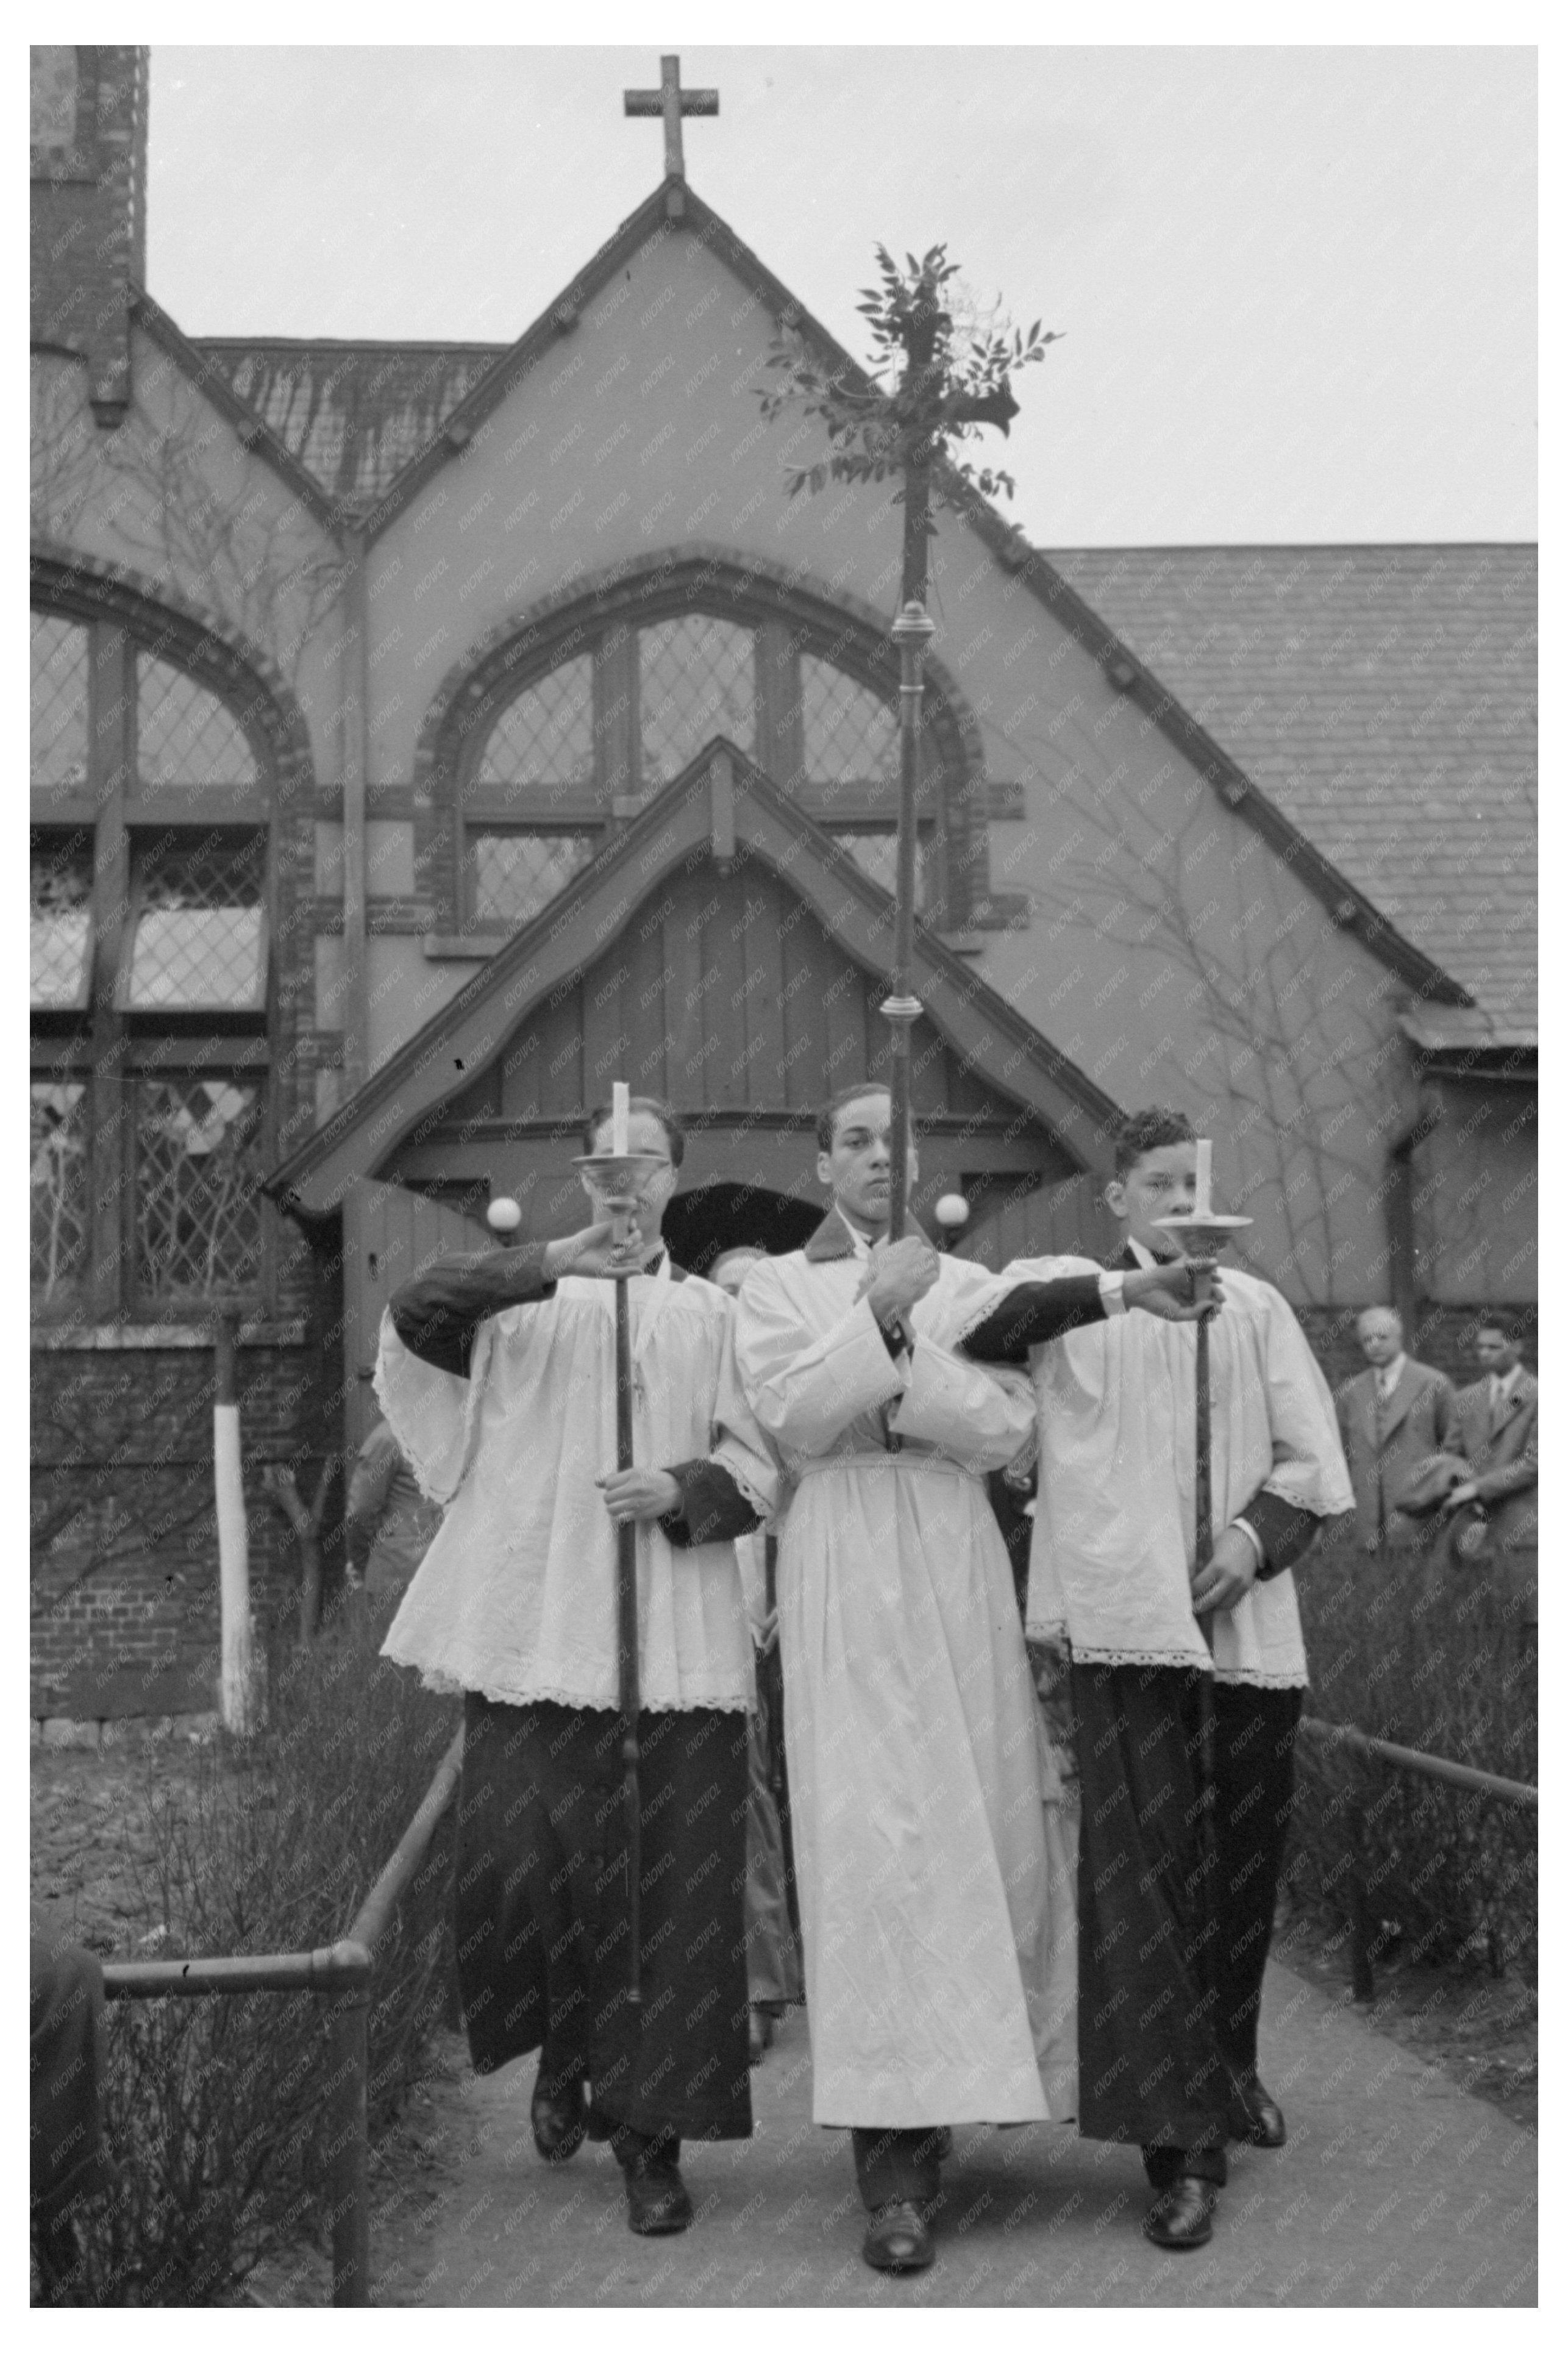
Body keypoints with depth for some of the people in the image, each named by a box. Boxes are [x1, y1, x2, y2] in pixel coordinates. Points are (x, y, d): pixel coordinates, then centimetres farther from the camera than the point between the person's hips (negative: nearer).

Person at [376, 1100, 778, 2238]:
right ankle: (564, 2052, 21)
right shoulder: (527, 1297, 10)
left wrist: (685, 1488, -11)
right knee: (517, 1865, -8)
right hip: (535, 1627, -1)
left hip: (672, 1643, 1)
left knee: (667, 1888, -3)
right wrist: (558, 1261, -24)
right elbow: (418, 1311, -11)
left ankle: (653, 2132, 9)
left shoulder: (712, 1312, 14)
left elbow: (762, 1467, 10)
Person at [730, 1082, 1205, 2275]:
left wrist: (896, 1359, -10)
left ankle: (946, 2076, 19)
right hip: (843, 1572, -3)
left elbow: (1006, 1427, -1)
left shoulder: (969, 1284, 14)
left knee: (981, 1829, 0)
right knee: (869, 1841, -12)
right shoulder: (776, 1287, 10)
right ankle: (896, 2161, -13)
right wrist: (879, 1312, -16)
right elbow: (792, 1417, -7)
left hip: (959, 1571, 3)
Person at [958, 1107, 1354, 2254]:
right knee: (1143, 1874, -10)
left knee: (1245, 1862, 11)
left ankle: (1228, 2069, 35)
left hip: (1248, 1625, 3)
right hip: (1126, 1621, -3)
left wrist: (1258, 1535, -7)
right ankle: (1182, 2142, -9)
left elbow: (1314, 1459, 12)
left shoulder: (1254, 1306, 14)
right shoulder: (1066, 1293, 6)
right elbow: (970, 1331, -15)